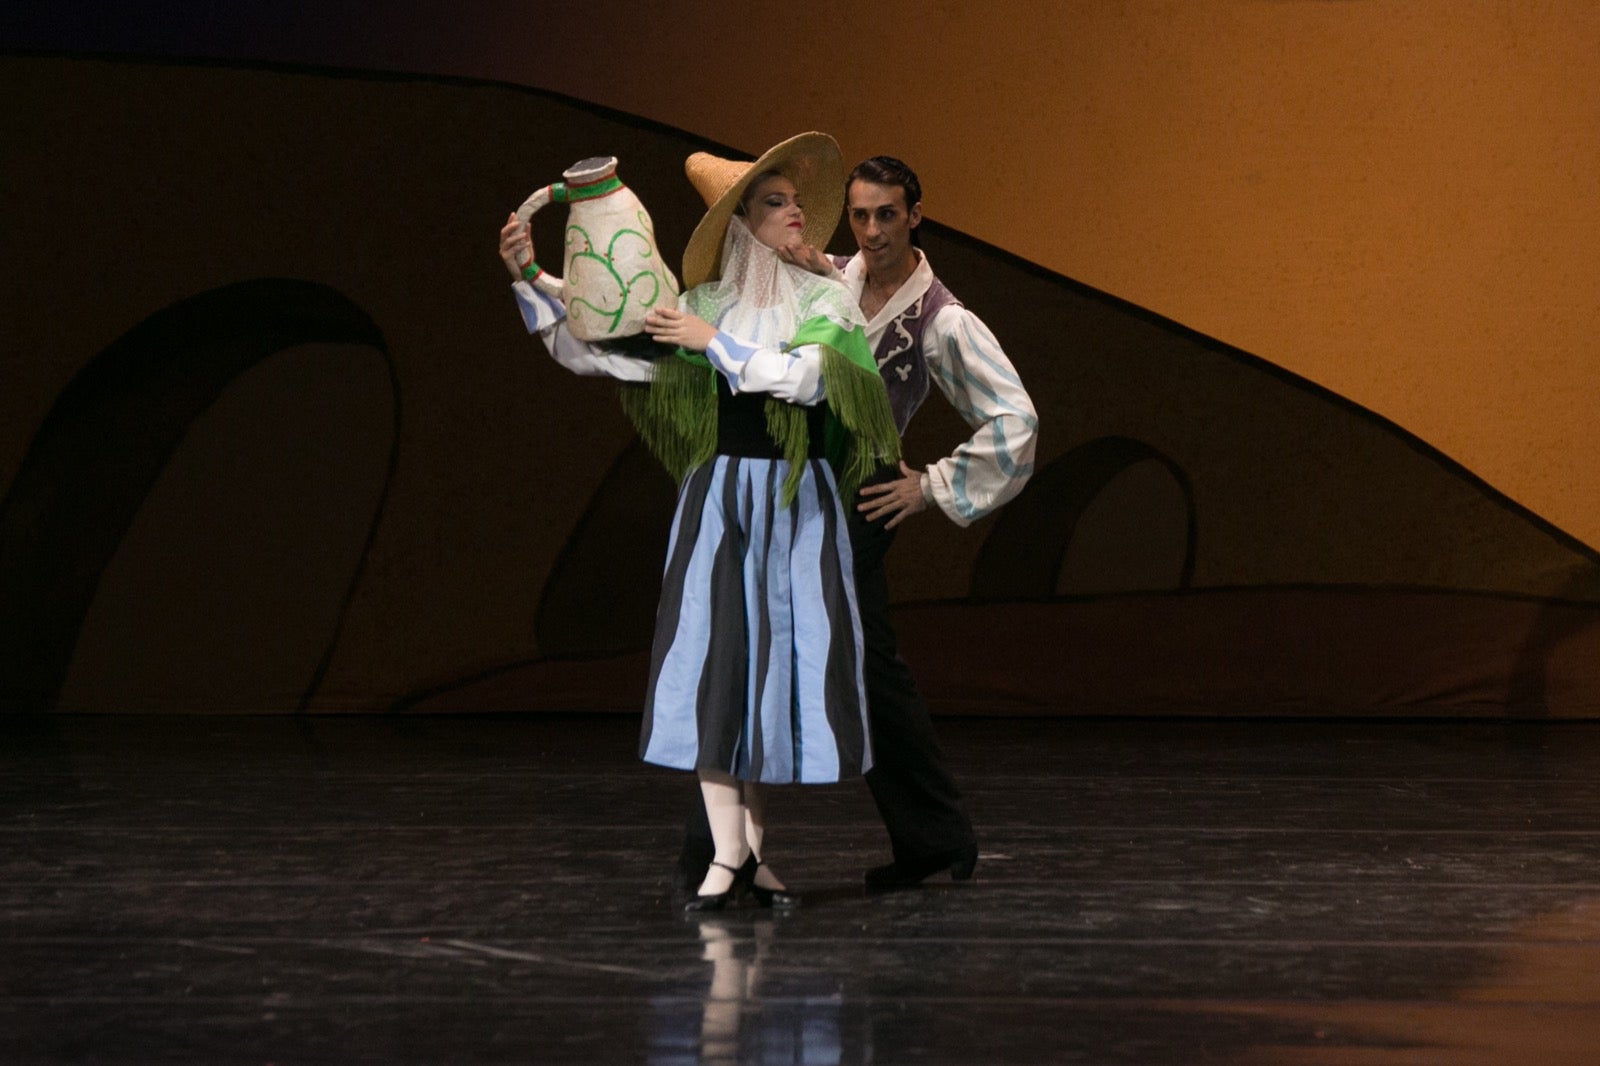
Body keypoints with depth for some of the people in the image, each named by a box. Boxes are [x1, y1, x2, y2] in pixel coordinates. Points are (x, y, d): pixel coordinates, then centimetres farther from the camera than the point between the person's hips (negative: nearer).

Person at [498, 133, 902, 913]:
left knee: (783, 667, 1)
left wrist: (717, 344, -12)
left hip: (800, 503, 0)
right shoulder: (701, 305, 6)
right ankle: (727, 854, -8)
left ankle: (754, 851, 12)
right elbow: (586, 352, 6)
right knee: (710, 665, -11)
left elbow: (805, 378, -15)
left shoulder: (827, 300, 4)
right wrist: (527, 279, -2)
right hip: (720, 497, 0)